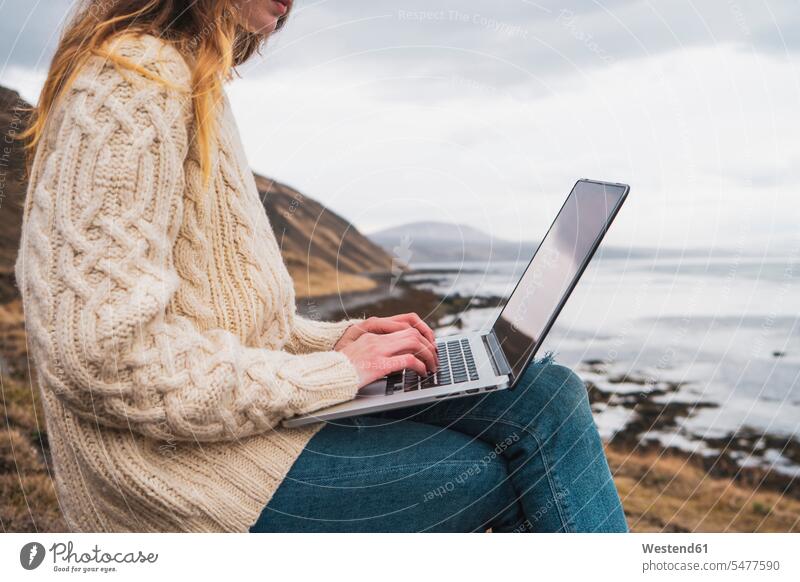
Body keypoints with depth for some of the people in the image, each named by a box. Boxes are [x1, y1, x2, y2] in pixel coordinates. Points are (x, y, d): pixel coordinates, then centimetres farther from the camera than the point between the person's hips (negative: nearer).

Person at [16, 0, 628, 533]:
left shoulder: (195, 87, 19)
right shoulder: (137, 75, -12)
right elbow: (100, 349, -23)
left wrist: (337, 339, 6)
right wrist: (324, 374, -16)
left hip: (241, 410, 9)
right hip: (183, 462, -9)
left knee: (547, 391, -3)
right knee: (536, 446, -12)